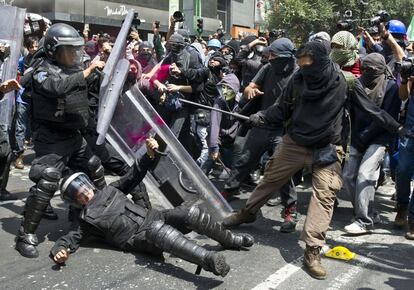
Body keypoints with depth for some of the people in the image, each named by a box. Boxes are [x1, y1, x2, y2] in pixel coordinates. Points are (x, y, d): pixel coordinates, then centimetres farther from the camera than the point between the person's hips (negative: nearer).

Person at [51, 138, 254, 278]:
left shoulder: (108, 191, 20)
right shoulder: (85, 219, 8)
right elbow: (70, 238, -3)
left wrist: (150, 155, 9)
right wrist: (59, 251, -27)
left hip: (151, 217, 6)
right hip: (138, 238, -6)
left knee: (191, 214, -16)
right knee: (158, 230, -41)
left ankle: (231, 240, 5)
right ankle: (208, 259, -59)